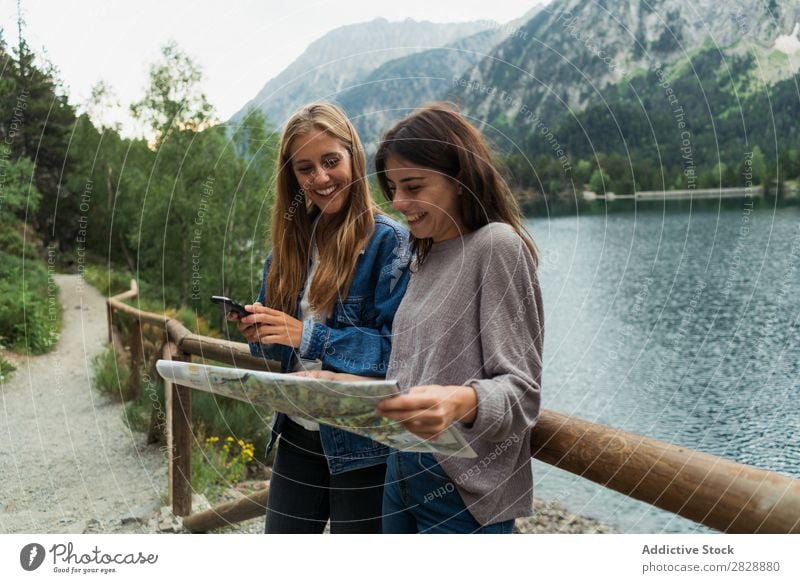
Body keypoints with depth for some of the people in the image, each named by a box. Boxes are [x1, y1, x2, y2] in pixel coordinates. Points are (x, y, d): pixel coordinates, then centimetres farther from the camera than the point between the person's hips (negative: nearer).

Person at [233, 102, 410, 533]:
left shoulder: (389, 241, -13)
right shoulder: (292, 239, 6)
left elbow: (399, 347, -18)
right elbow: (283, 344, 12)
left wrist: (310, 335, -23)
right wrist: (260, 331, -10)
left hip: (364, 442, -5)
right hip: (297, 436, 6)